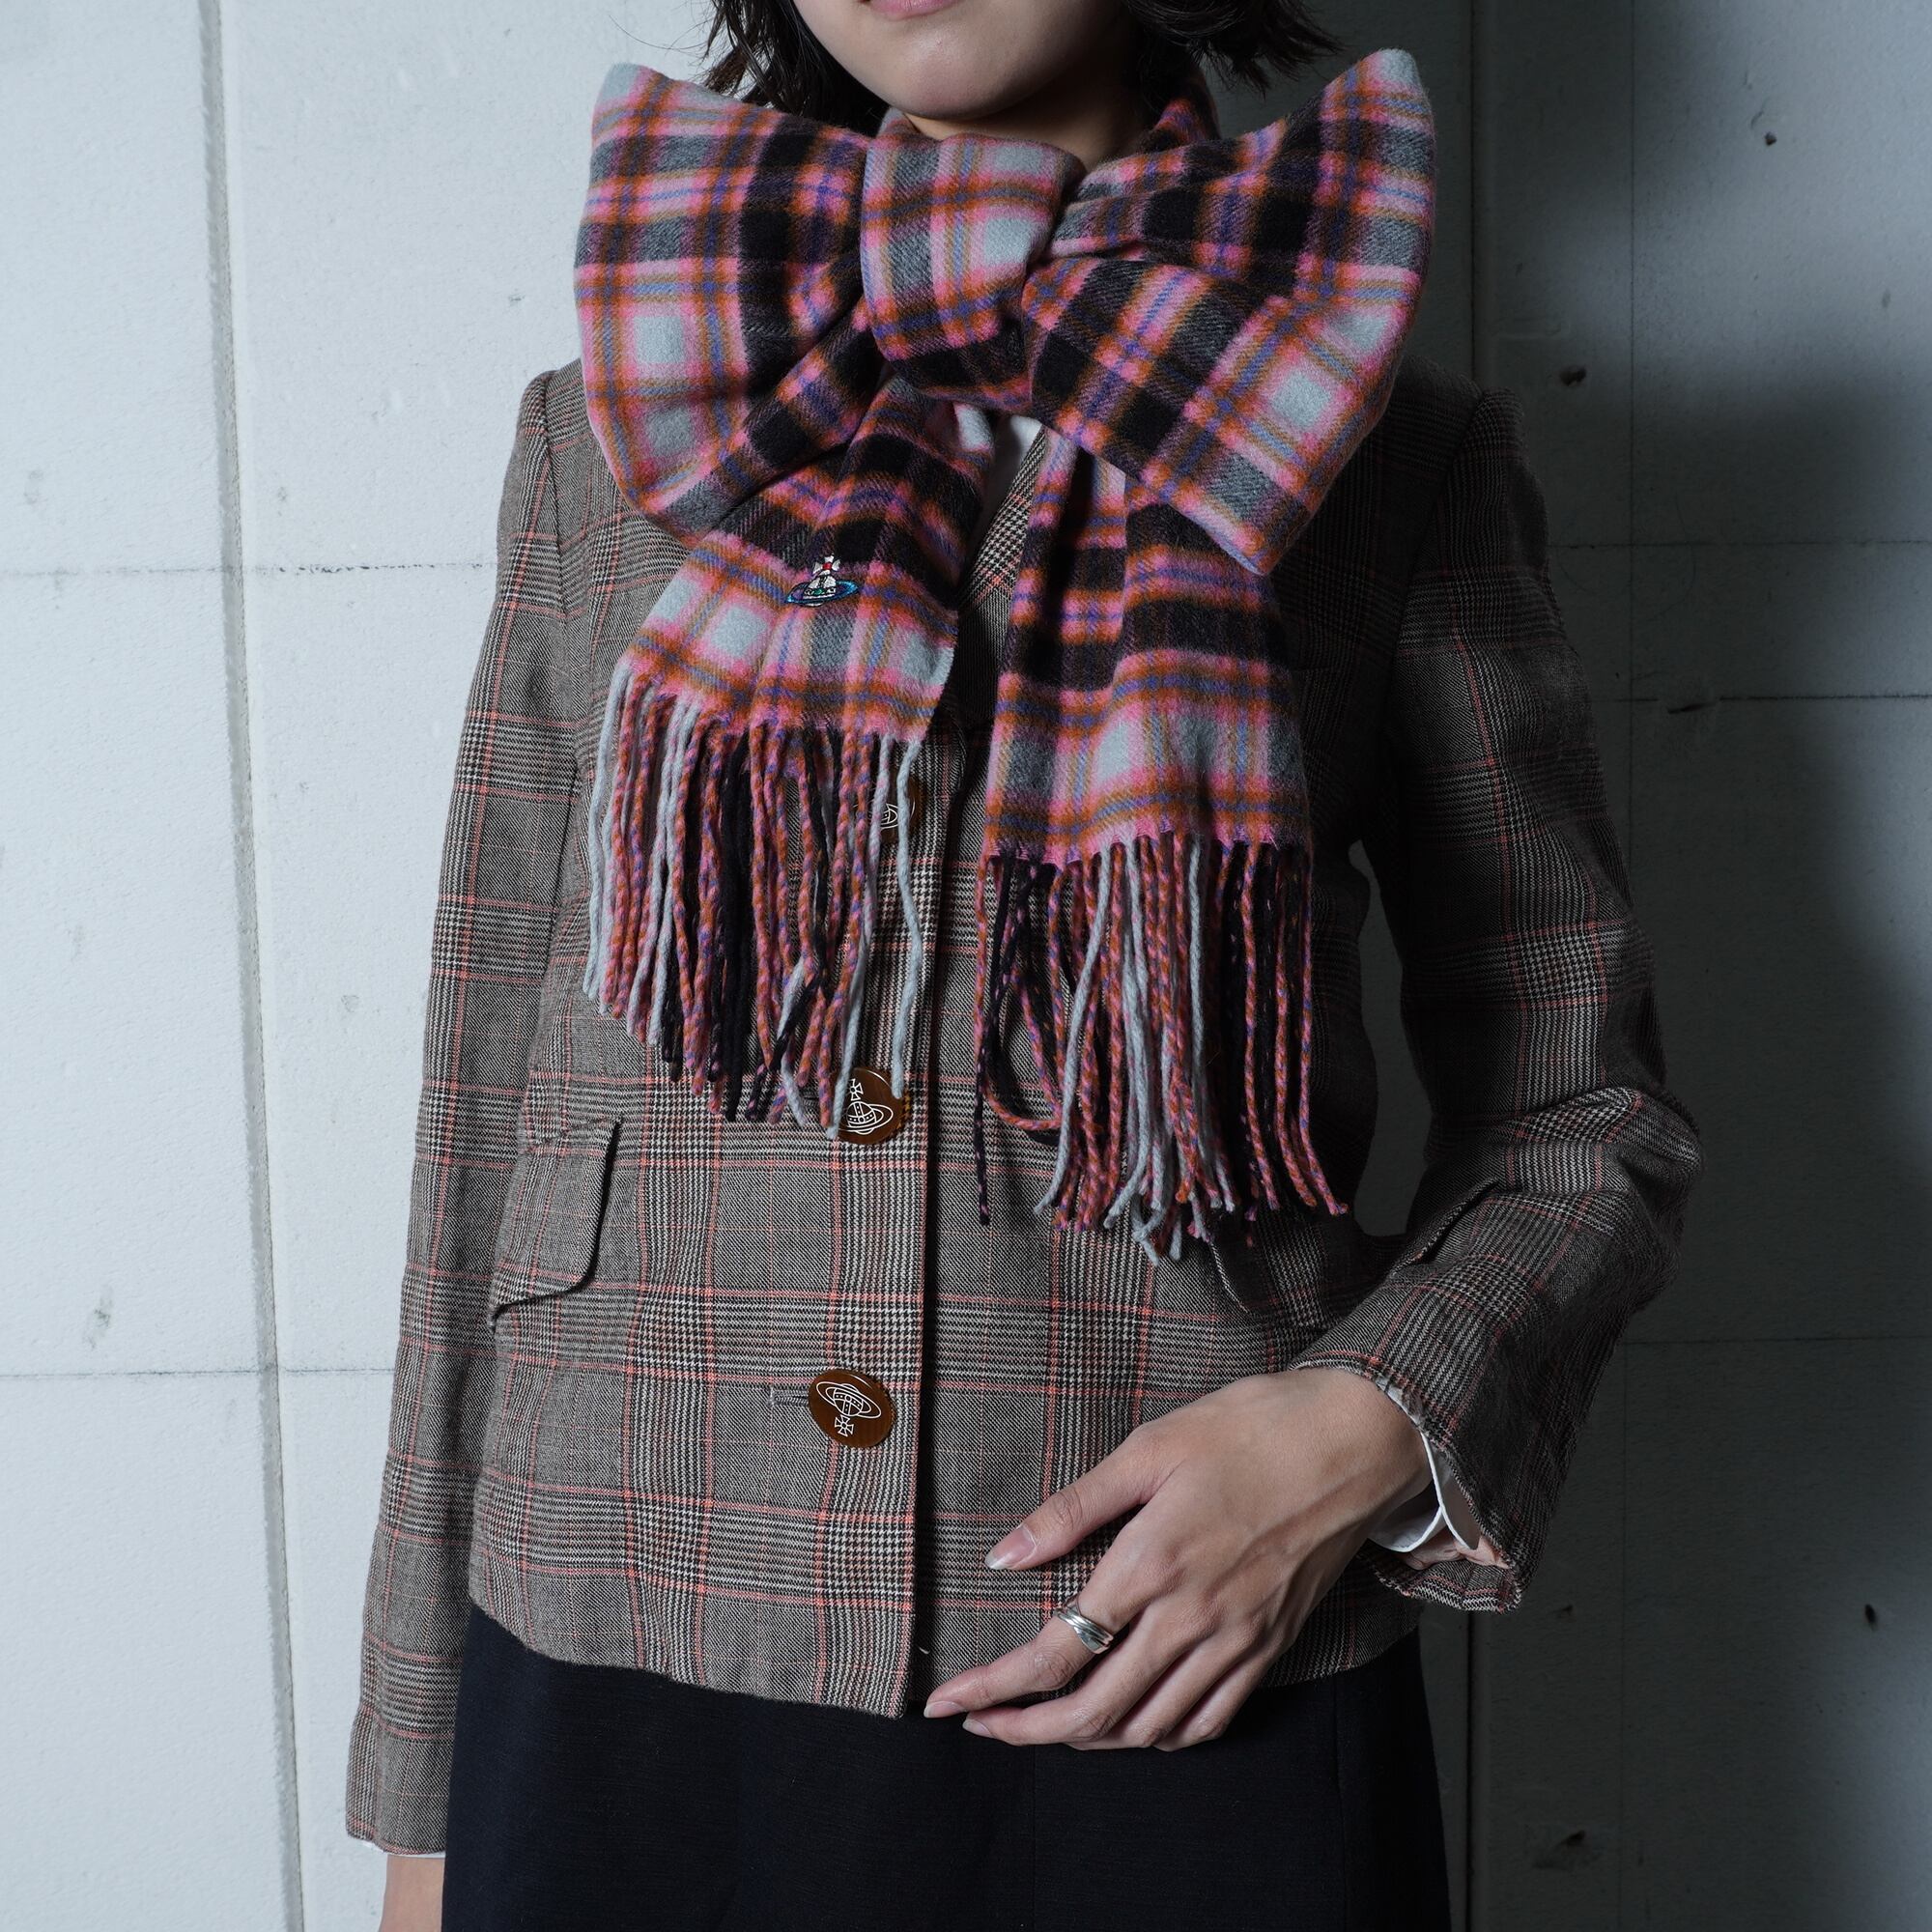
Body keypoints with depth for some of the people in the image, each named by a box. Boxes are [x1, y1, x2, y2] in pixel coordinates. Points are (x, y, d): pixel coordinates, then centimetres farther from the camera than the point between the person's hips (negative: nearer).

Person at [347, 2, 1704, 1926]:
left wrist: (1377, 1427, -14)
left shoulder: (1384, 448, 1)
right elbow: (487, 1106, 5)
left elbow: (1588, 1111, 6)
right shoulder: (607, 433, 5)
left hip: (1203, 1700, -1)